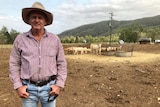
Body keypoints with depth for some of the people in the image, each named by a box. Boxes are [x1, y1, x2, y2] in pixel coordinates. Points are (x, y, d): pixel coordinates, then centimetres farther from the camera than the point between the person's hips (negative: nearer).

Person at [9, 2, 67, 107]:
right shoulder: (20, 39, -3)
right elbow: (14, 64, 2)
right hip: (29, 88, 0)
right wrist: (18, 86, -6)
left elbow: (61, 63, 1)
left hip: (49, 87, 0)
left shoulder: (55, 39, -2)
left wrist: (59, 85, -6)